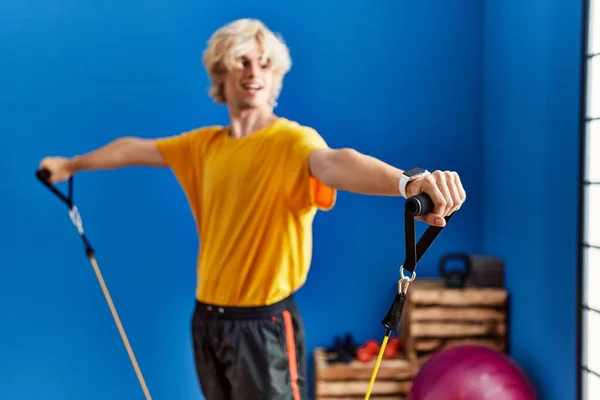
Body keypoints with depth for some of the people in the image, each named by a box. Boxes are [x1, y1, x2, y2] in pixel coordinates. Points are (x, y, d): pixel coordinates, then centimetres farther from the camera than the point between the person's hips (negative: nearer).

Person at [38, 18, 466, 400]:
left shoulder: (292, 140, -16)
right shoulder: (204, 144, 6)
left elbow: (333, 163, -38)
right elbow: (135, 149, 22)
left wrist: (407, 181, -60)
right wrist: (72, 164, 36)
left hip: (264, 323, -6)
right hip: (207, 319, 7)